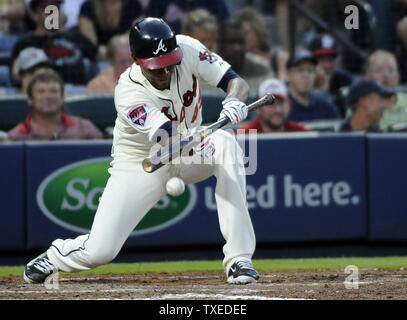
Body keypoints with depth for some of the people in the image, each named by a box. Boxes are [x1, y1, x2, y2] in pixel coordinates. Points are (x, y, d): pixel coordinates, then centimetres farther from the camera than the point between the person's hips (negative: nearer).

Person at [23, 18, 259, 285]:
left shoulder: (186, 49, -19)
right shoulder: (129, 92, -30)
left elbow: (237, 82, -17)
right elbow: (171, 141, -41)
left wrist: (233, 102, -41)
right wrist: (199, 143, -65)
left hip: (191, 152, 3)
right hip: (140, 164, -3)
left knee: (226, 143, -32)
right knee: (99, 251, -13)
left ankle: (239, 259, -27)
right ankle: (56, 255, 28)